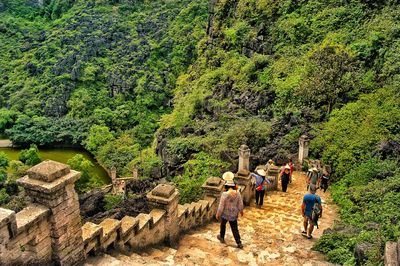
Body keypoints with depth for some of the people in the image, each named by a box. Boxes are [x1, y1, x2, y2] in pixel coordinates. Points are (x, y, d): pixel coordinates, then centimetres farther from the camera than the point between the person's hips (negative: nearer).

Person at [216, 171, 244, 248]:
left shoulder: (225, 194, -26)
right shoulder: (237, 193, -13)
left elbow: (221, 206, -19)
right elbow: (240, 204, -2)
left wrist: (218, 214, -5)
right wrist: (241, 210, 17)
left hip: (225, 214, -3)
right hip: (234, 214, 3)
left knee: (223, 225, 25)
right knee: (234, 228, 15)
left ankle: (222, 237, 44)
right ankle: (239, 243, 13)